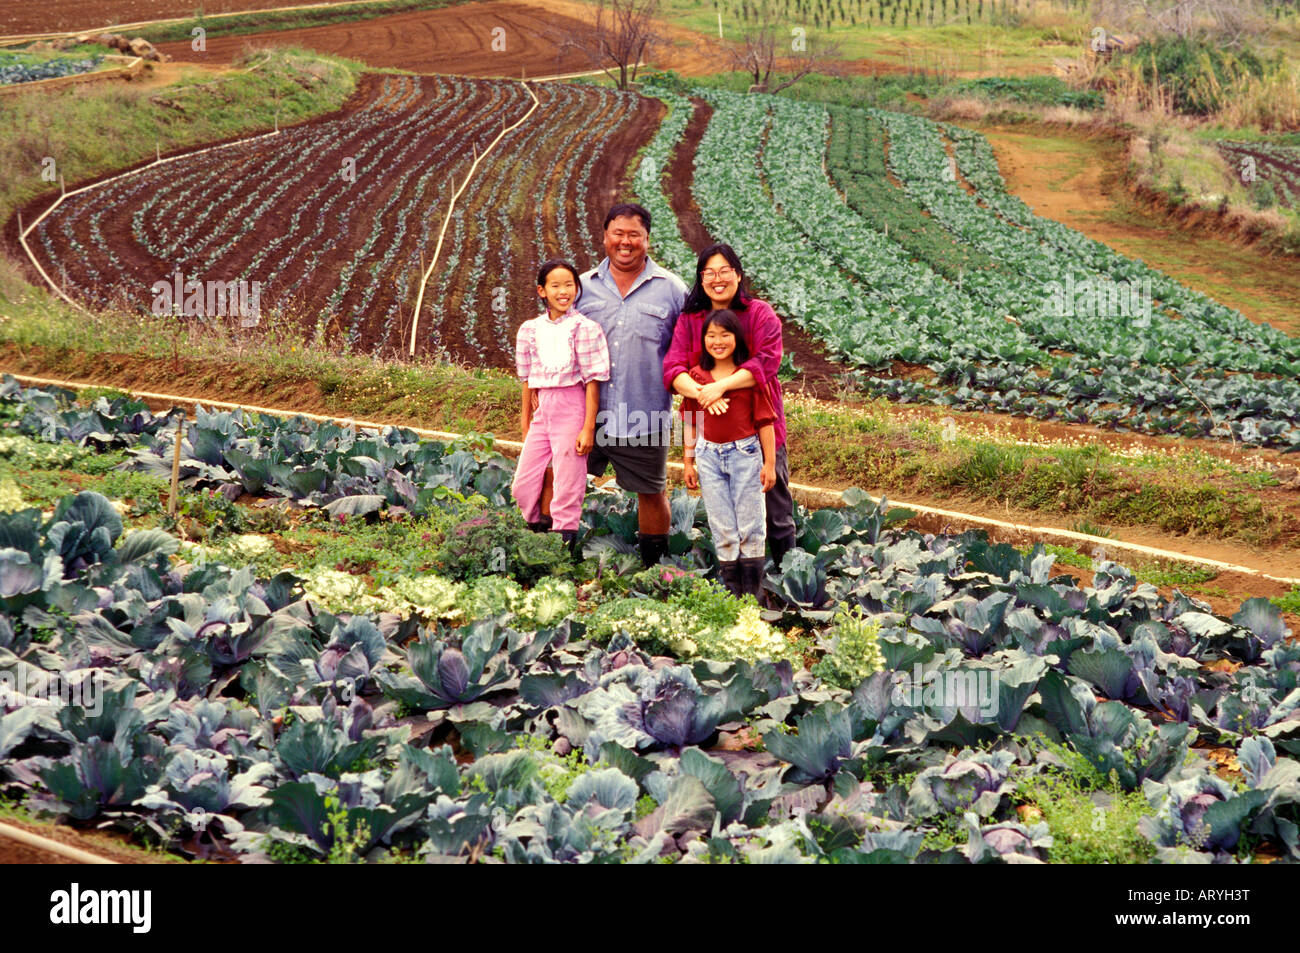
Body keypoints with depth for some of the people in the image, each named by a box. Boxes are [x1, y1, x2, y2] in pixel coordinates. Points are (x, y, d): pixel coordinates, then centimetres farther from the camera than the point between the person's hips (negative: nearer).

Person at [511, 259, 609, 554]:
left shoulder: (585, 328, -7)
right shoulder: (530, 329, 7)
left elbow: (593, 381, -8)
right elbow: (528, 380, 14)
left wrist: (588, 428, -11)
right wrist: (525, 422, 17)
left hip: (572, 408, -5)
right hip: (542, 412, 5)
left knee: (567, 489, -2)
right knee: (523, 487, 5)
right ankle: (539, 533, 25)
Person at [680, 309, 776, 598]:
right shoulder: (696, 375, 3)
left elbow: (765, 421, -3)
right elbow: (691, 422, 9)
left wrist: (769, 463, -4)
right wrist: (688, 460, 8)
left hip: (745, 453, -2)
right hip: (709, 456, 2)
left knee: (750, 528, 3)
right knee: (722, 530, 6)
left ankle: (753, 595, 11)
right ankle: (732, 595, 13)